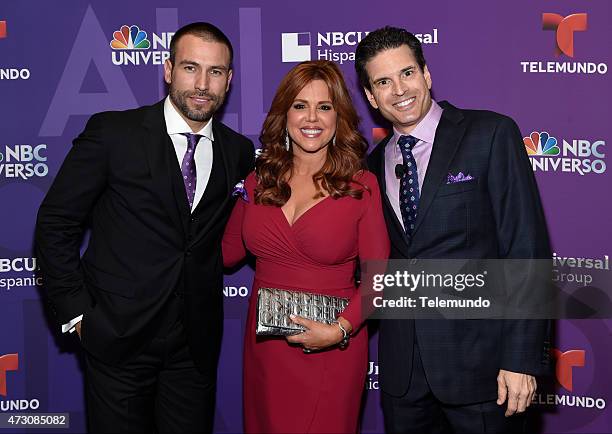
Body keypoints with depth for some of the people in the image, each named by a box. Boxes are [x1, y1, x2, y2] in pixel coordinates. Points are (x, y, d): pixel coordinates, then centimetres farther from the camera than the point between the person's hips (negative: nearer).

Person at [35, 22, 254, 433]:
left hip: (196, 345, 4)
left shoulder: (239, 152, 3)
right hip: (118, 338, -3)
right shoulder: (112, 133, -9)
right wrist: (75, 310, -7)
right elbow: (55, 222, -5)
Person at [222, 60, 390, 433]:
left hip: (332, 352, -3)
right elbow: (229, 250, 12)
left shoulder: (362, 186, -8)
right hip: (265, 347, 3)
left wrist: (341, 329, -19)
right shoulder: (259, 180, 2)